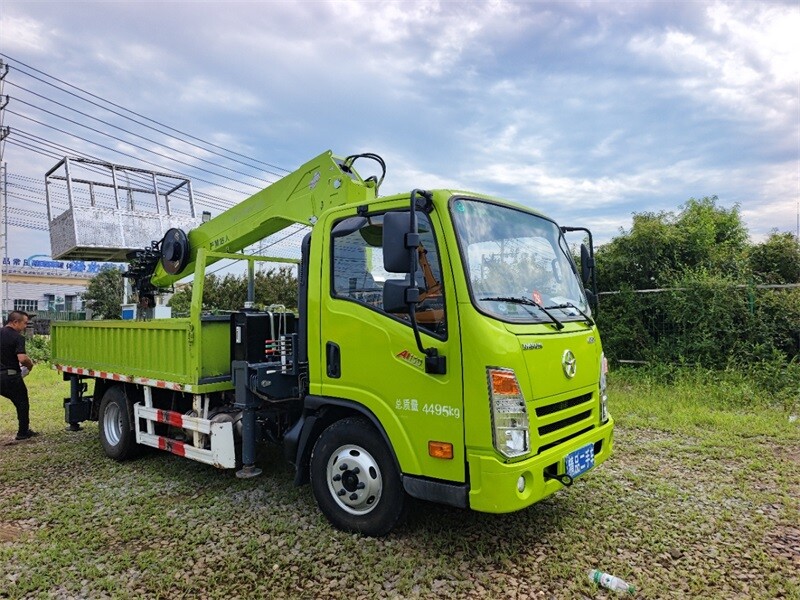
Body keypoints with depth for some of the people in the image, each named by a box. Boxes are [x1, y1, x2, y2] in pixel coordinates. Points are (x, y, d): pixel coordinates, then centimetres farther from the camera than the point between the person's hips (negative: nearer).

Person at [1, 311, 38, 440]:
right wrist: (30, 364, -7)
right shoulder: (17, 337, -15)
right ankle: (23, 432, 18)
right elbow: (22, 358, -27)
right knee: (22, 404, 11)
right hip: (11, 376, -6)